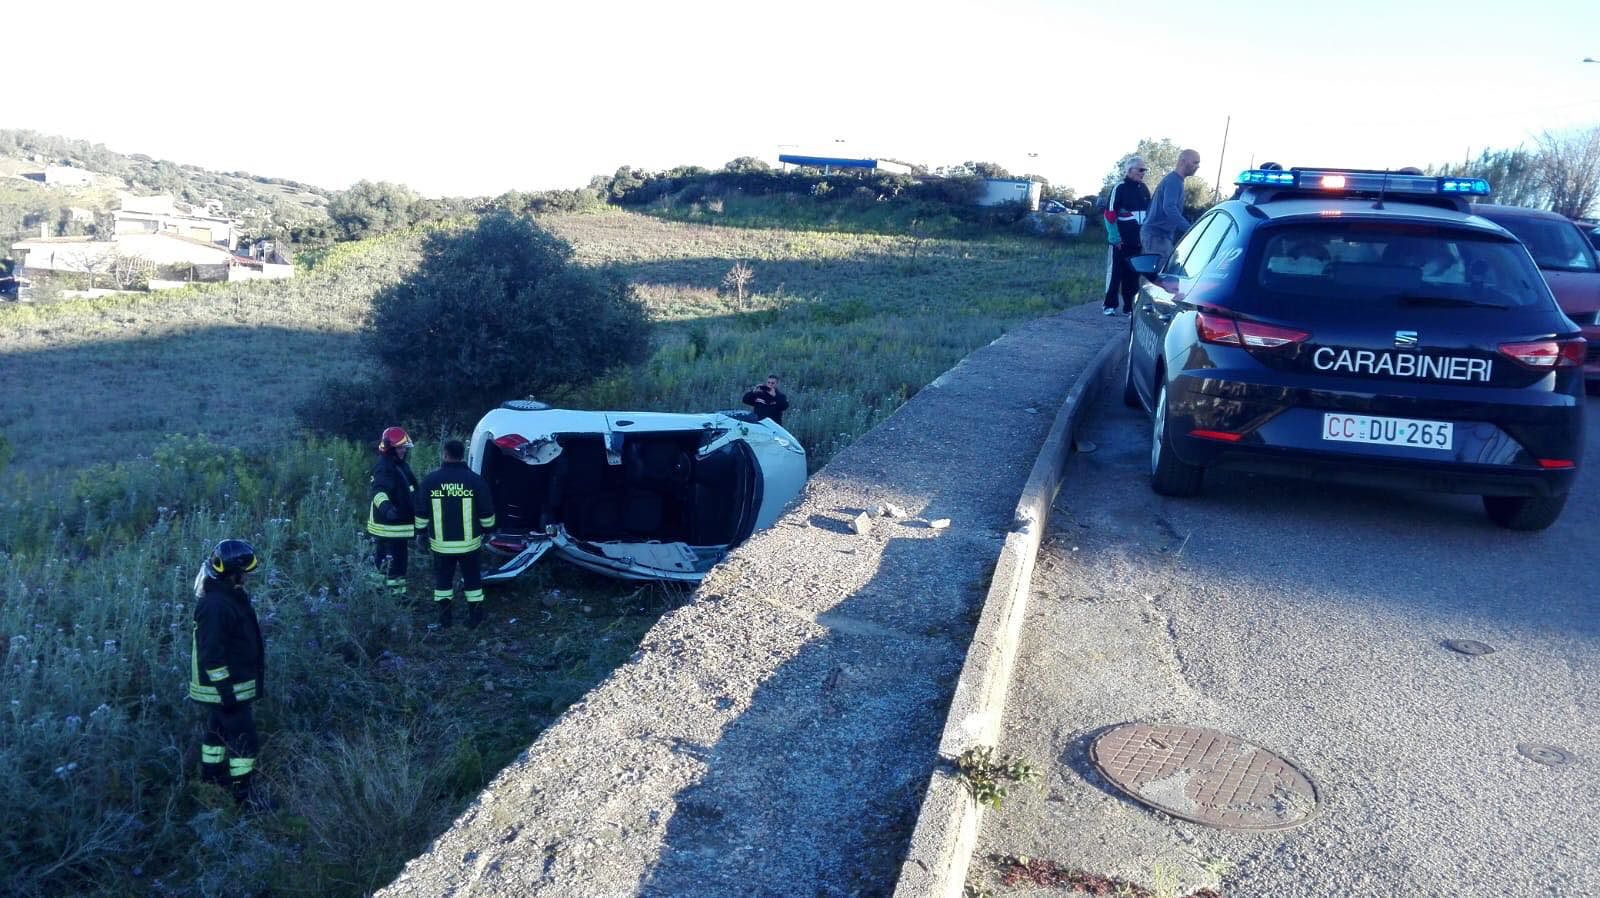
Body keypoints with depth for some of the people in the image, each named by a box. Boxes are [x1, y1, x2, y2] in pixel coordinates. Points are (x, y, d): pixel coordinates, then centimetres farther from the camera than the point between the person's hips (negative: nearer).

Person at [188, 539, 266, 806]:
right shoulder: (216, 605, -27)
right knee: (244, 738, -3)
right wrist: (226, 690, -23)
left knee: (219, 729, 25)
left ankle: (211, 773, 41)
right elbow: (211, 654, -27)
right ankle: (242, 790, 6)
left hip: (228, 686, 10)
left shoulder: (230, 596, 6)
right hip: (226, 687, -10)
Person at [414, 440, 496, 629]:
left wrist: (423, 534, 16)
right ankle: (475, 617, 21)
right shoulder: (475, 481, -9)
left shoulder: (430, 481, -7)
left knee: (443, 579, 16)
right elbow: (487, 517, -3)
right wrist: (485, 531, 16)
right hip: (469, 543, -1)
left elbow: (421, 516, 1)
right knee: (472, 578, 14)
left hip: (440, 544, 1)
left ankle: (444, 618, 22)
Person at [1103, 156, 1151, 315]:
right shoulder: (1119, 188, -7)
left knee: (1133, 273, 7)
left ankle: (1129, 306, 13)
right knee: (1115, 272, -1)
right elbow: (1110, 214, -10)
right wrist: (1115, 238, -13)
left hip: (1138, 241, 6)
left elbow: (1150, 213, 20)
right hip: (1121, 241, -5)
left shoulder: (1144, 189, 11)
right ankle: (1110, 305, 6)